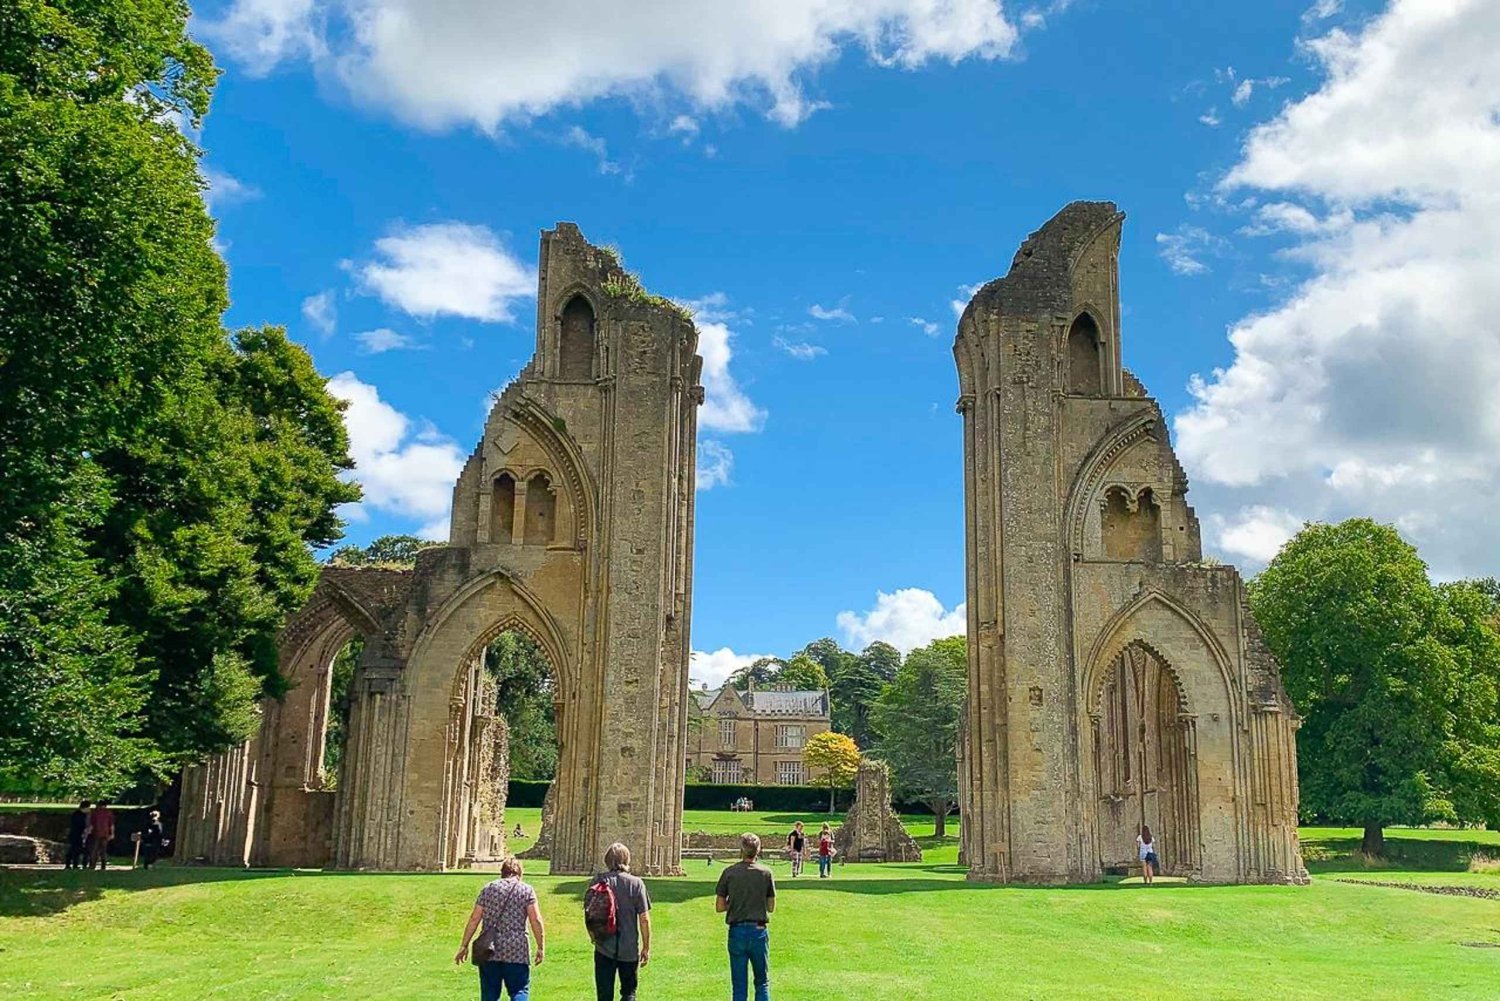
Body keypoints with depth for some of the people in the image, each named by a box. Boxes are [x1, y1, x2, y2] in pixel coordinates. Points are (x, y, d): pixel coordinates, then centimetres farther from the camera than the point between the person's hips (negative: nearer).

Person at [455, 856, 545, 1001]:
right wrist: (541, 947, -1)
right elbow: (536, 921, -6)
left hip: (488, 951, 2)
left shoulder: (488, 888, 9)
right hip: (517, 951, -2)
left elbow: (474, 919, 5)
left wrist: (464, 946, 10)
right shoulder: (527, 890, 2)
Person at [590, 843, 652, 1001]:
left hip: (604, 948, 1)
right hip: (629, 949, -1)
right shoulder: (636, 883, -7)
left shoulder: (598, 881, -4)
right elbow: (644, 918, -7)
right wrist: (646, 947, 3)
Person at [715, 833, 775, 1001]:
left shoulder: (729, 872, -3)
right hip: (759, 931, 0)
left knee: (739, 987, 8)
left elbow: (719, 907, -1)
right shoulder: (766, 873, -2)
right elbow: (771, 907, 4)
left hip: (737, 932, 0)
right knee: (762, 982, 13)